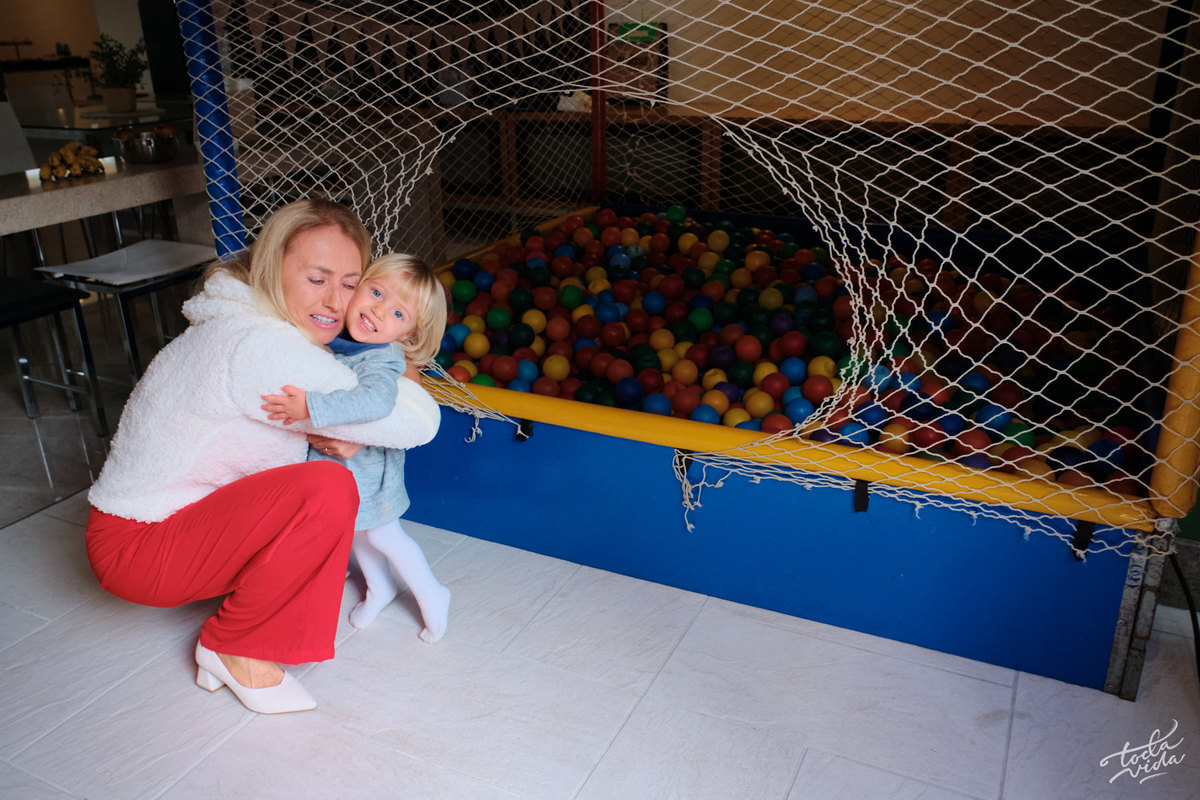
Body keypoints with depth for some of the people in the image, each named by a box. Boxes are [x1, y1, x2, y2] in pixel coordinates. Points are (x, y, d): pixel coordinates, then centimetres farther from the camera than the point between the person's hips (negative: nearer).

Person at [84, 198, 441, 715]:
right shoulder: (259, 347, -28)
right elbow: (419, 424, -29)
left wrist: (335, 434, -15)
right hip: (139, 548, -10)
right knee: (328, 490, -29)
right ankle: (233, 647, -5)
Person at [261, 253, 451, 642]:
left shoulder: (382, 360, -32)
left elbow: (375, 401, -52)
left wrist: (310, 407, -51)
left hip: (367, 467, -7)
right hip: (334, 459, 7)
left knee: (383, 535, 10)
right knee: (357, 530, 24)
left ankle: (432, 596, 32)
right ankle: (380, 588, 49)